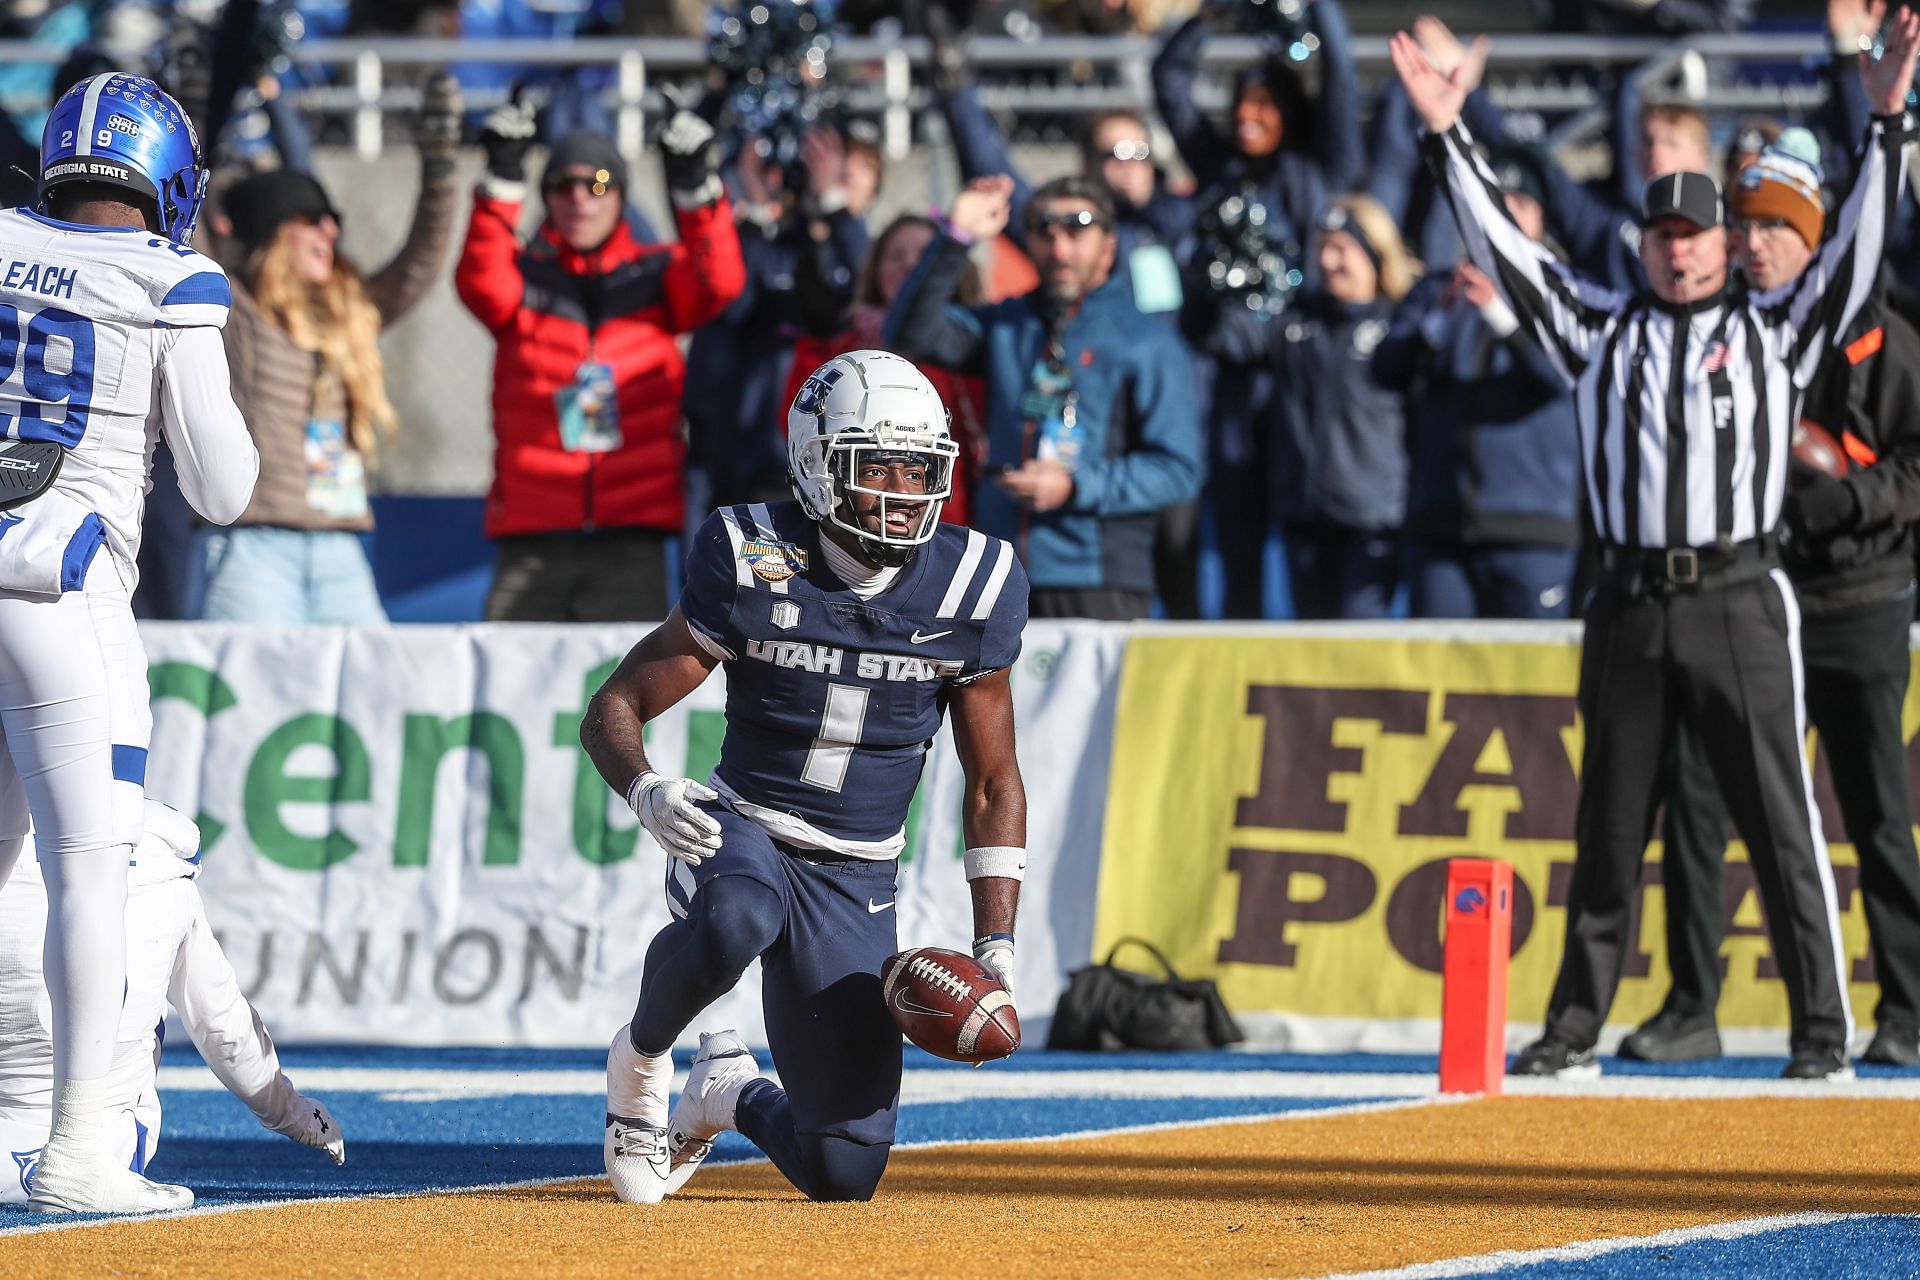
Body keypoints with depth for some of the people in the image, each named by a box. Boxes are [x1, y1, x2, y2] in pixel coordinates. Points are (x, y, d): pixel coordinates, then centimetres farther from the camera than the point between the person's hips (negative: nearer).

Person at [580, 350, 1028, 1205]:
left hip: (855, 883, 3)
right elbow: (614, 708, -7)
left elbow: (994, 788, 6)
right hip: (742, 839, -3)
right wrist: (645, 791, -30)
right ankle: (641, 1059, -9)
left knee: (841, 1173, -5)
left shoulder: (967, 591, -5)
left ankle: (732, 1095, 32)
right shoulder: (756, 569, -12)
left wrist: (995, 949, -2)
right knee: (732, 924, -42)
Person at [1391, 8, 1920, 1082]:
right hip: (1630, 608, 3)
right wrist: (1449, 136, 7)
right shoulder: (1604, 330, 15)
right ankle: (1577, 1029, 13)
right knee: (1609, 828, 8)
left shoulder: (1777, 329, 9)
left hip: (1740, 600, -3)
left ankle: (1823, 1033, -5)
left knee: (1781, 820, -5)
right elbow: (1507, 246, 13)